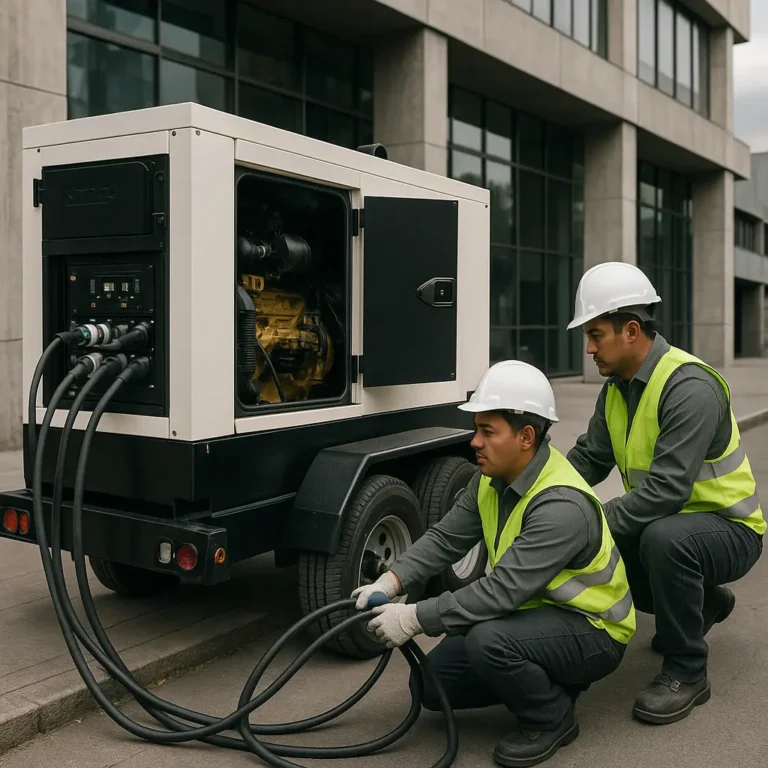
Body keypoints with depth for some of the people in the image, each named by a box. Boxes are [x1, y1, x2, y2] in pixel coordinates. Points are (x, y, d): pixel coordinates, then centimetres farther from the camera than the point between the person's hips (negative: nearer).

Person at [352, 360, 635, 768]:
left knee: (488, 641, -35)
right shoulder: (493, 477, -4)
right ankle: (544, 681, 15)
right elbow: (445, 538, -2)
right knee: (434, 682, 0)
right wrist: (389, 584, -16)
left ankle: (552, 717, -6)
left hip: (590, 630, -8)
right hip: (533, 611, 8)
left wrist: (414, 618, -31)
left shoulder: (562, 505, -32)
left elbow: (501, 591, -34)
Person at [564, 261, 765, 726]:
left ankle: (686, 673, -15)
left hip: (728, 529, -9)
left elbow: (666, 490, -35)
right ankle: (702, 604, 23)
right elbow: (588, 460, 0)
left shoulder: (690, 387, -27)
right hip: (664, 522, 9)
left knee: (663, 538, -37)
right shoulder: (617, 389, 2)